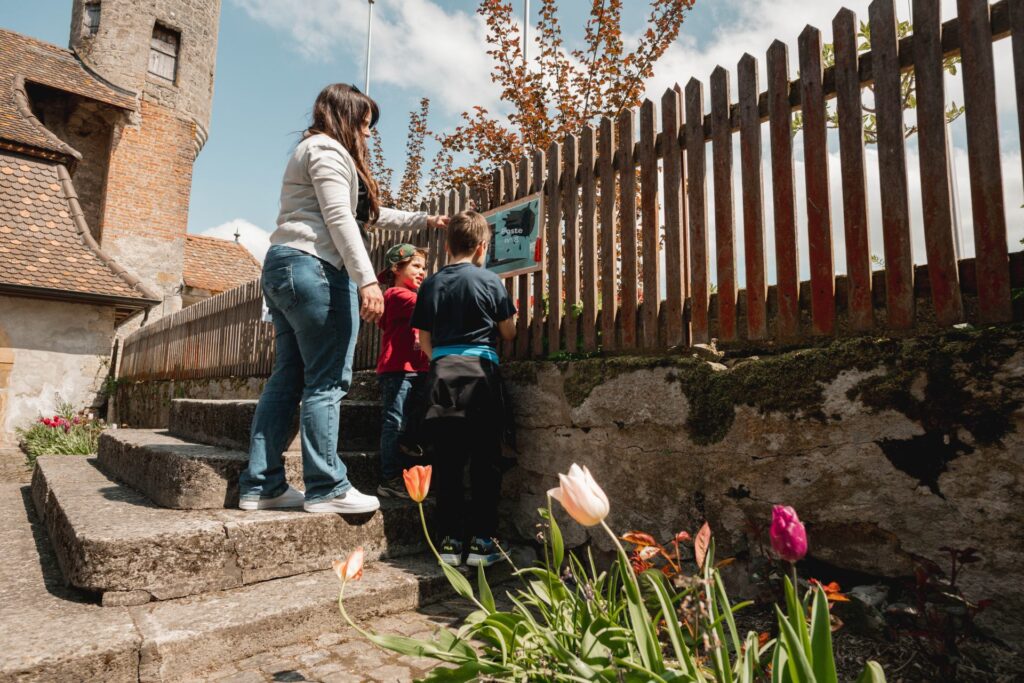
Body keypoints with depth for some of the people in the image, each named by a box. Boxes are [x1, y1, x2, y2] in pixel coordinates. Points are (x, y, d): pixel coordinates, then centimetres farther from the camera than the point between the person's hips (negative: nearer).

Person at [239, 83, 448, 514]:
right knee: (327, 380, -9)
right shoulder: (328, 149, 0)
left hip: (283, 267, 10)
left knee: (288, 378, 7)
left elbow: (367, 214, 33)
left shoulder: (315, 149, 31)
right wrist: (367, 279, -21)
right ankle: (326, 488, -5)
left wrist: (422, 220, 34)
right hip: (314, 267, -10)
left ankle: (261, 485, 10)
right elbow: (340, 217, -15)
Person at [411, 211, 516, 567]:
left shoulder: (431, 284, 10)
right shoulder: (490, 281, 0)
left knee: (447, 461, 7)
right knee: (485, 461, 4)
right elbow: (509, 332, 7)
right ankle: (483, 540, 8)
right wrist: (511, 315, 27)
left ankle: (450, 540, 12)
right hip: (480, 374, -3)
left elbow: (425, 342, 11)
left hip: (442, 374, 3)